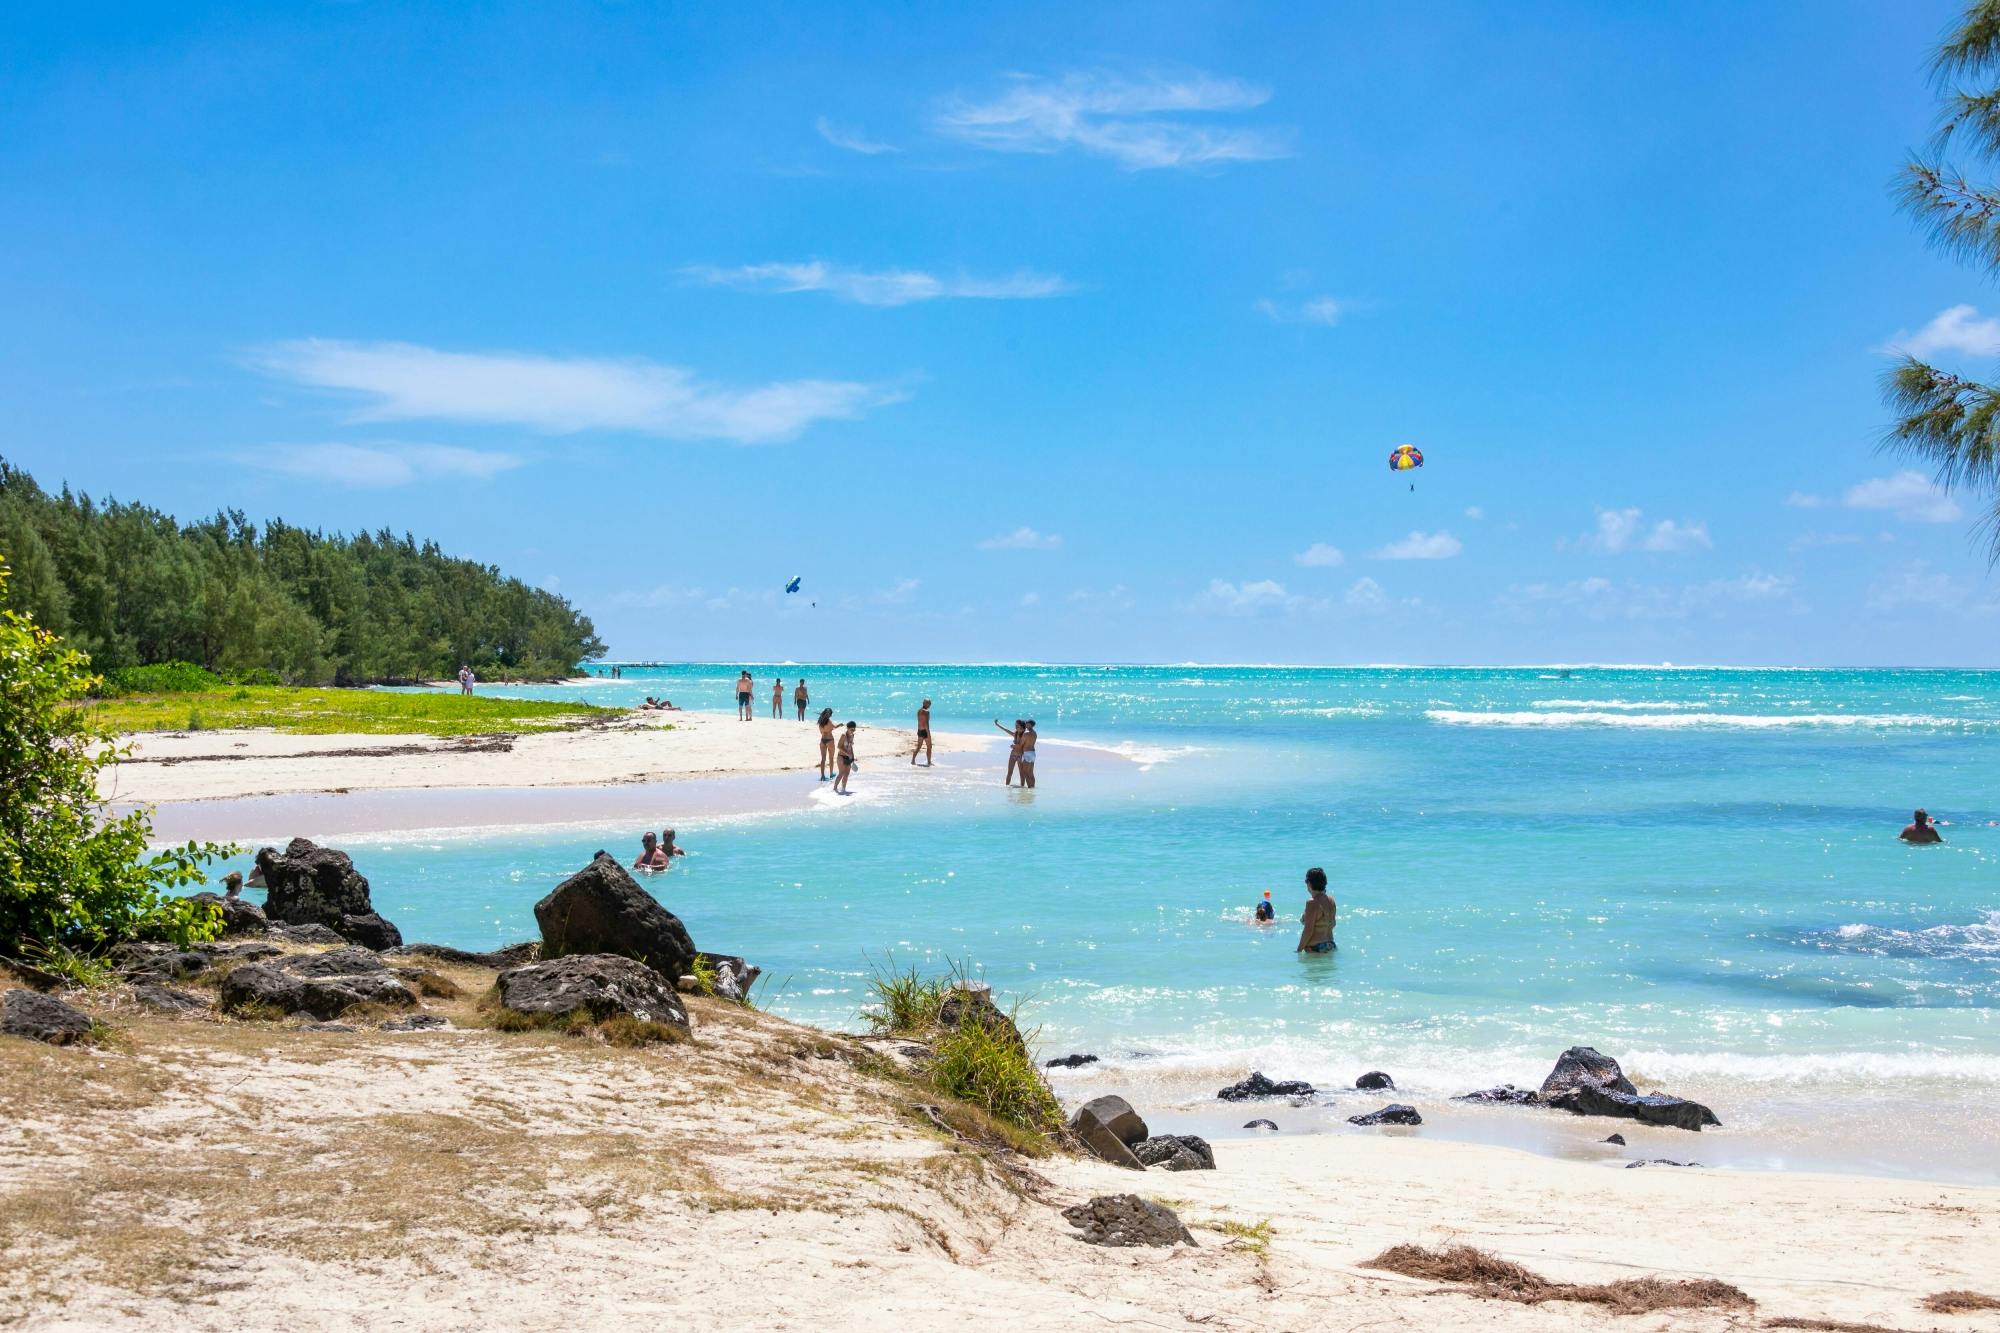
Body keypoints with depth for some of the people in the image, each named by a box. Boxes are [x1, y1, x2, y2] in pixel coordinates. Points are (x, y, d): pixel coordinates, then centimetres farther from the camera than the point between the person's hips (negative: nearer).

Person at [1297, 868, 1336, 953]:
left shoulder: (1312, 903, -17)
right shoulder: (1331, 900, 8)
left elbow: (1308, 930, -18)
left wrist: (1299, 950, -10)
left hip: (1315, 948, -9)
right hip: (1330, 945, 9)